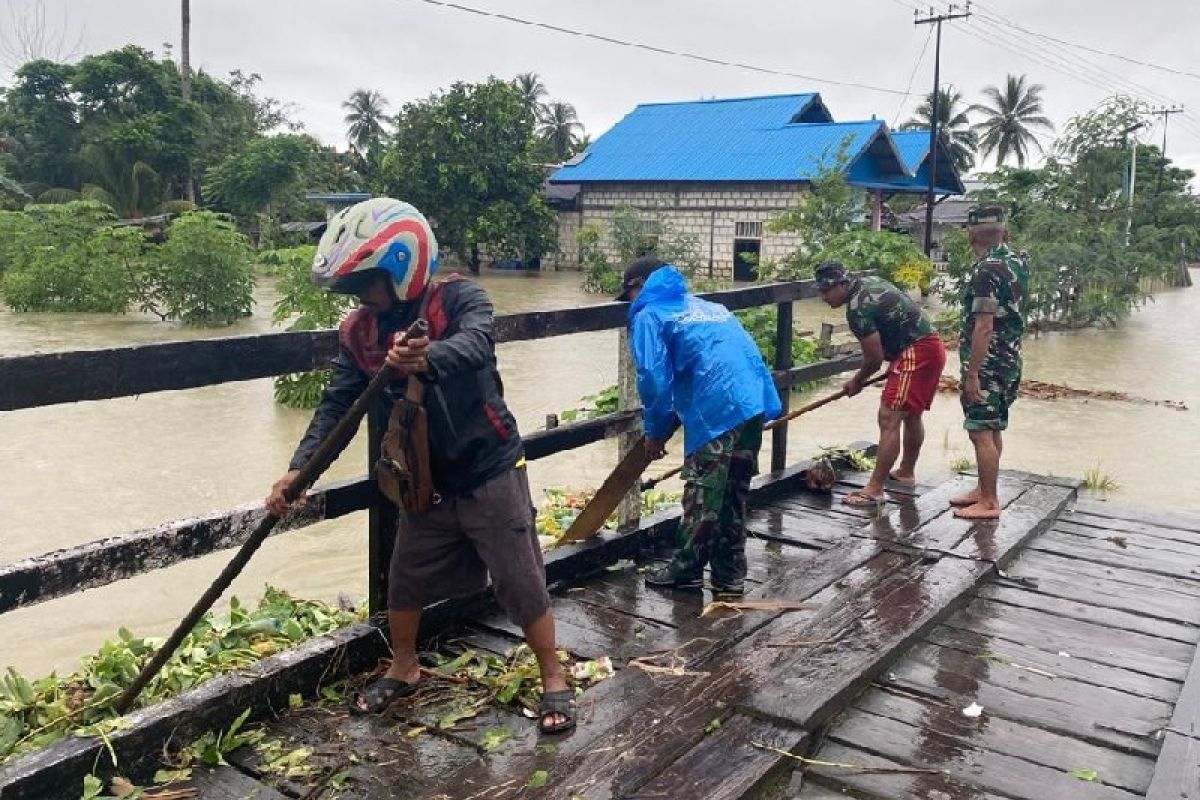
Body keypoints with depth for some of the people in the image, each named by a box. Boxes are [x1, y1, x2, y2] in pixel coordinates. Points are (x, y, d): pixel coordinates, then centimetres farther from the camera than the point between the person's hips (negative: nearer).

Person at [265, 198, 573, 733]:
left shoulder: (460, 299, -17)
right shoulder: (359, 333, -2)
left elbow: (475, 344, -38)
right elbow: (337, 405, -5)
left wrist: (426, 358, -60)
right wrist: (299, 470, -18)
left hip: (490, 473, -5)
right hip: (426, 482, 5)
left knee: (521, 583, 2)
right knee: (405, 582, 15)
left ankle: (553, 680, 21)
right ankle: (403, 670, 41)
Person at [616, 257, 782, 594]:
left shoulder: (649, 315, 5)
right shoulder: (702, 305, 30)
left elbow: (654, 379, -5)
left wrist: (656, 432, 8)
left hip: (718, 408, -8)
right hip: (755, 399, 8)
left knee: (702, 494, 3)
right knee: (734, 493, 15)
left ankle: (687, 571, 15)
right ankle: (730, 575, 22)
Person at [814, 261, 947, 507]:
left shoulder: (858, 309, -19)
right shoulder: (868, 280, 10)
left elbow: (874, 358, -14)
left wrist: (857, 382, 5)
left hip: (915, 353, -11)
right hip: (932, 346, 11)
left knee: (889, 419, -12)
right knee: (912, 414, 24)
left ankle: (875, 489, -12)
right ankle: (906, 472, 40)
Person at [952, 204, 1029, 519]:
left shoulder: (987, 271, -20)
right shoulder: (1017, 263, 8)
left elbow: (984, 328, -23)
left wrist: (972, 374, -20)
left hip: (987, 364, -10)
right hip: (1010, 361, 10)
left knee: (981, 432, -3)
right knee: (993, 430, 17)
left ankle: (989, 502, 2)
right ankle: (984, 490, 27)